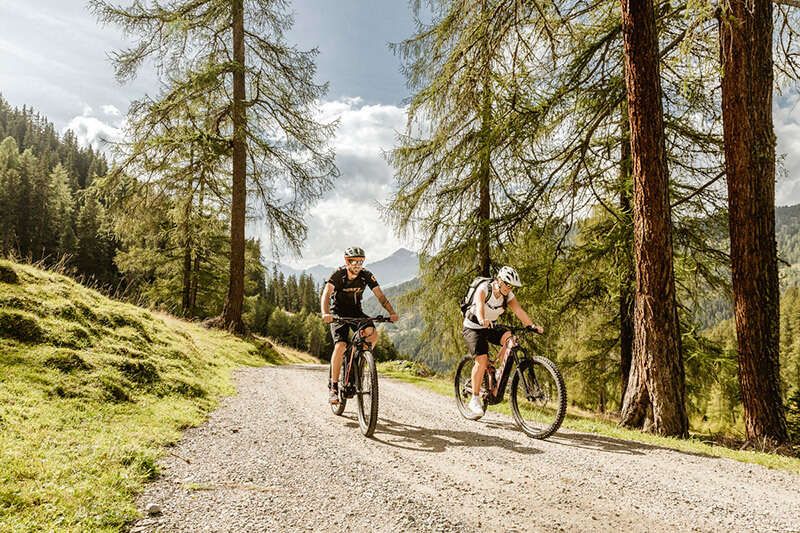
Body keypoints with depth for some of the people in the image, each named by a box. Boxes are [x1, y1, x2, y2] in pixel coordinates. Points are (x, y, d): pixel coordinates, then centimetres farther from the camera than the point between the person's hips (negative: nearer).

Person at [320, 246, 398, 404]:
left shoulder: (366, 275, -12)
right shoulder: (338, 274, -20)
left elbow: (380, 295, -14)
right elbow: (326, 294, -33)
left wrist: (392, 313, -30)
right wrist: (325, 313, -51)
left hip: (356, 312, 3)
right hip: (338, 313, -3)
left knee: (373, 334, -25)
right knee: (340, 346, -23)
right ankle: (333, 386, -10)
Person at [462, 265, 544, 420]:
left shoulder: (508, 296, -8)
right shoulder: (484, 289, -23)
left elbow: (518, 310, -22)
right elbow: (479, 305, -43)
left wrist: (532, 325, -39)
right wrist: (482, 320, -64)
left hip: (490, 327, 5)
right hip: (473, 327, -5)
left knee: (510, 338, -23)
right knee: (482, 359, -22)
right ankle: (475, 400, -11)